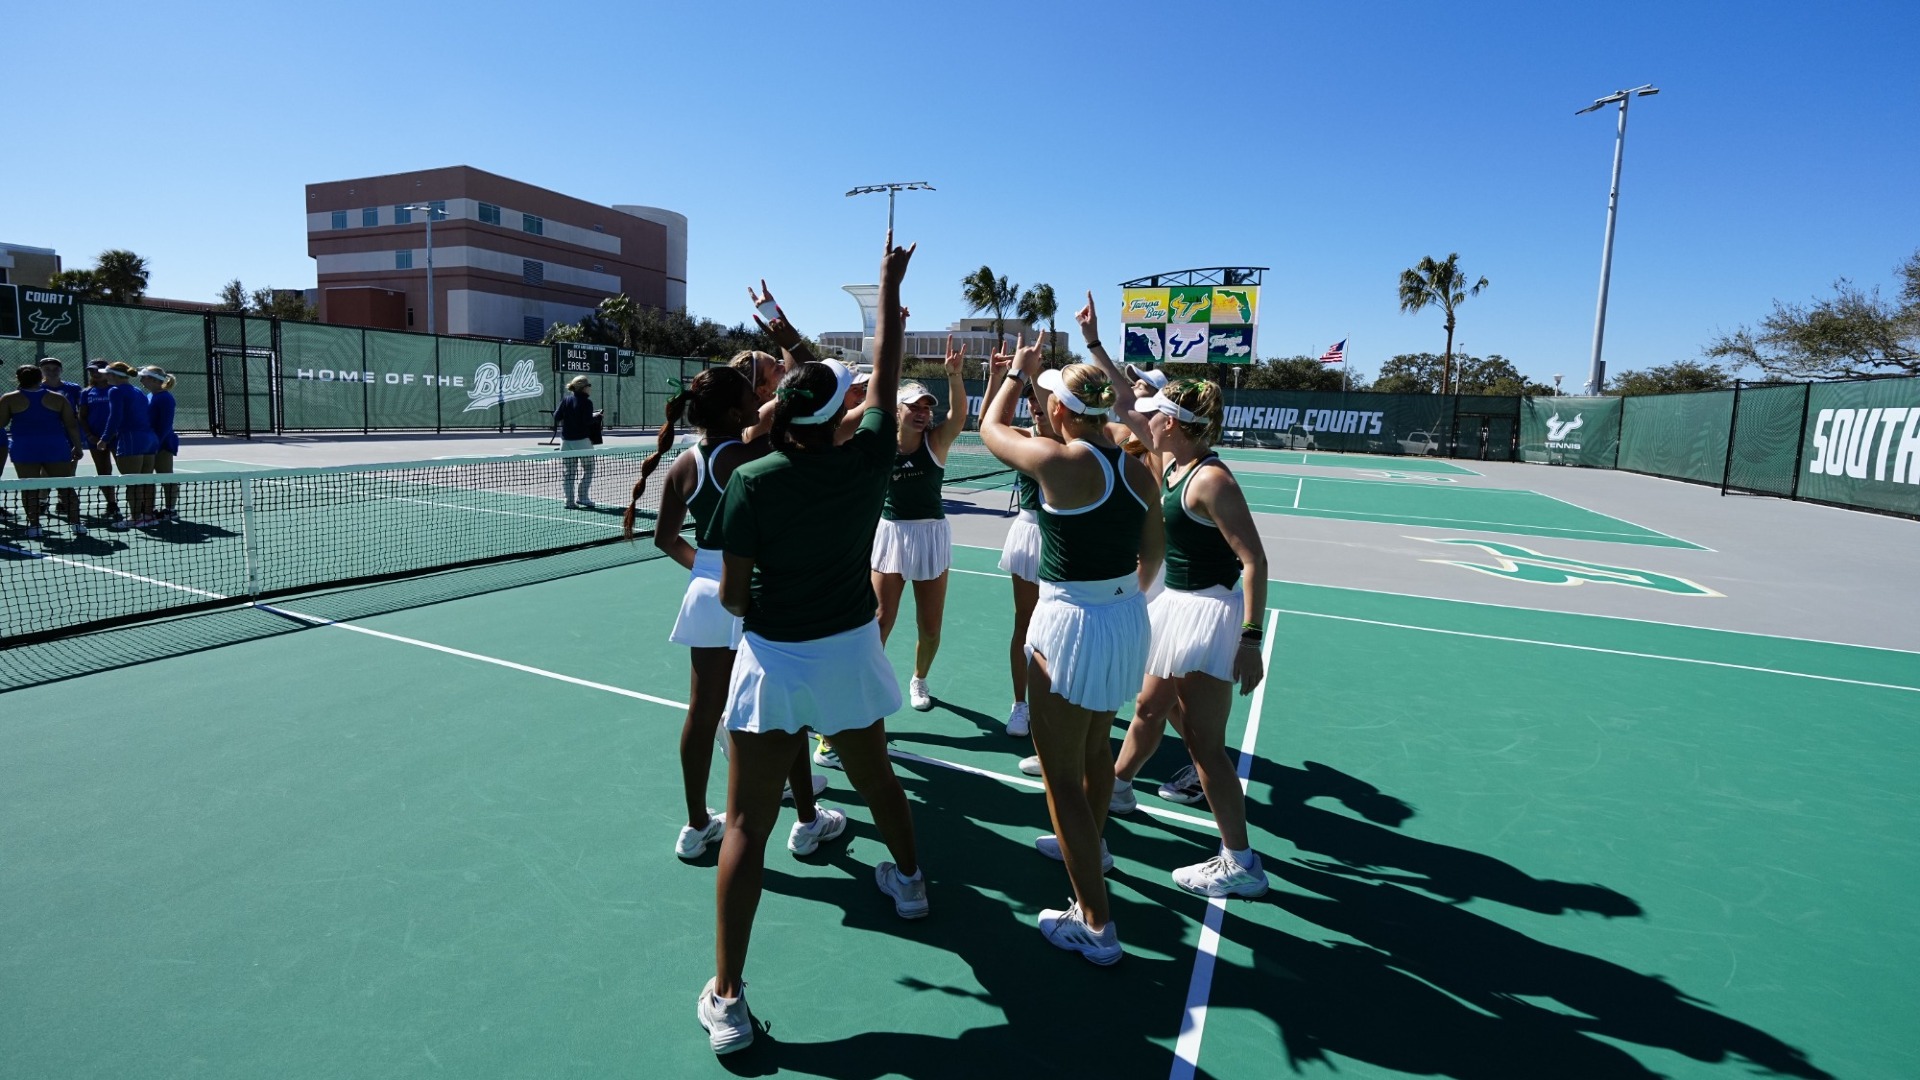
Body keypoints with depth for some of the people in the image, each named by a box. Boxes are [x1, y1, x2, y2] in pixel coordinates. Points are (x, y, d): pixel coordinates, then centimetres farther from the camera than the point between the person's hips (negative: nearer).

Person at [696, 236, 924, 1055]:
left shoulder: (752, 481, -15)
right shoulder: (867, 462, -8)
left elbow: (732, 594, -12)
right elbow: (886, 375, 7)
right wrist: (890, 289, 16)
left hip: (775, 658, -3)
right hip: (850, 650, 3)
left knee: (746, 824, 4)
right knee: (875, 775, 28)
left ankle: (726, 998, 9)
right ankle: (908, 879, 52)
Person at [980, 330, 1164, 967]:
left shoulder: (1061, 462, -19)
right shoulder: (1137, 469, 0)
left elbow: (991, 429, -1)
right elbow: (1152, 557, 10)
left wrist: (1018, 371, 15)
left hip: (1072, 624, -8)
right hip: (1127, 617, 8)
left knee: (1061, 775, 4)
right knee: (1096, 747, 29)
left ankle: (1095, 927, 12)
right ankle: (1088, 844, 53)